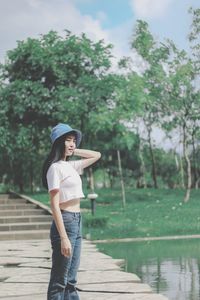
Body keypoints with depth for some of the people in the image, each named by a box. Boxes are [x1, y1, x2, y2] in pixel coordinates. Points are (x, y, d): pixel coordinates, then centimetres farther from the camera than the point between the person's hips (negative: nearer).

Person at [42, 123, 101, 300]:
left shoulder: (71, 165, 13)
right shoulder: (55, 168, -11)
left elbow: (97, 155, 27)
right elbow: (55, 205, -16)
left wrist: (74, 151, 13)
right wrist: (63, 237, -22)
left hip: (77, 222, 9)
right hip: (65, 222, -9)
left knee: (71, 281, 12)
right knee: (59, 281, -4)